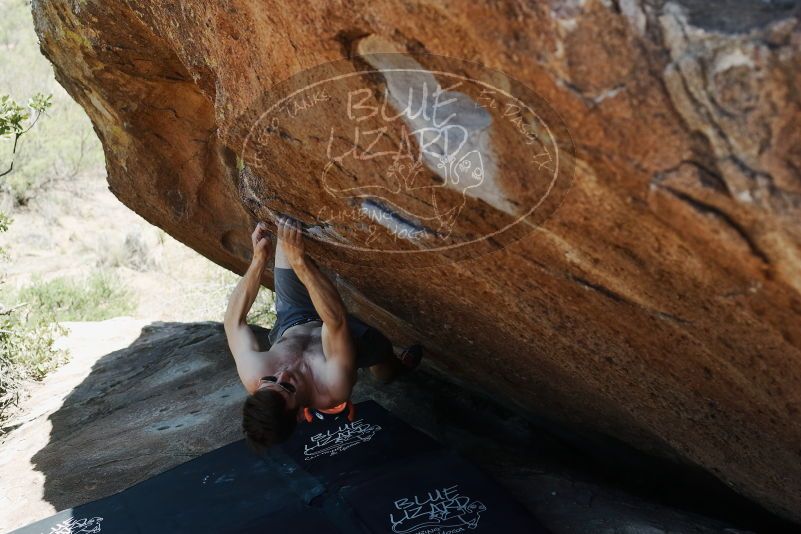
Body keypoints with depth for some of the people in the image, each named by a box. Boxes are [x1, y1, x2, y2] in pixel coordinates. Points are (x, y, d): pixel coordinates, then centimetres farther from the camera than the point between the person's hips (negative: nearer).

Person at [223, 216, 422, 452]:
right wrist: (299, 261, -56)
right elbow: (336, 321, -48)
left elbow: (234, 321, -28)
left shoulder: (253, 377, -41)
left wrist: (259, 260, -35)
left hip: (289, 325, 2)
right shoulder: (334, 389, -46)